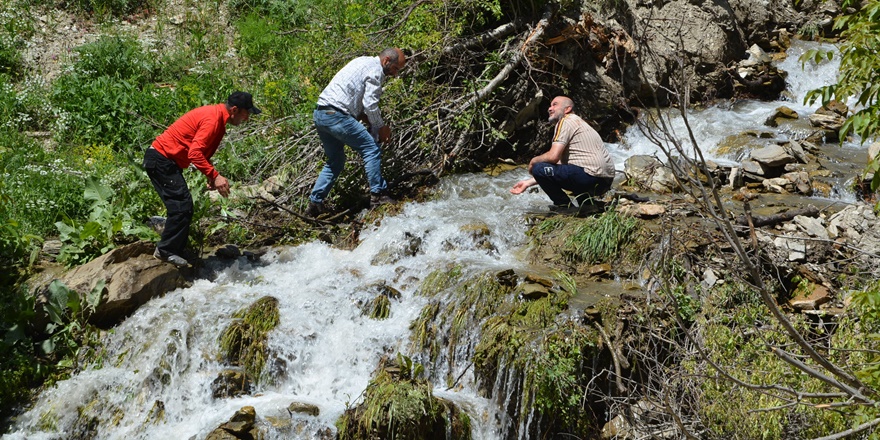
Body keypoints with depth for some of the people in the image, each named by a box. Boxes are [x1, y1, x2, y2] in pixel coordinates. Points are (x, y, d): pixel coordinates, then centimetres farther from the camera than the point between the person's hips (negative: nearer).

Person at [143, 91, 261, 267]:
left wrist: (212, 177, 3)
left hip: (165, 160, 10)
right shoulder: (213, 119, -21)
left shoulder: (217, 116, 10)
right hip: (161, 159, -10)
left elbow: (202, 151, 15)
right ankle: (165, 250, -5)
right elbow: (195, 153, -29)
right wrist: (215, 176, -30)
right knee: (182, 206, -13)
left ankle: (172, 249, 16)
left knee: (184, 207, 11)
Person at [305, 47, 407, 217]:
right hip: (336, 115, -10)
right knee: (371, 150, -4)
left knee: (335, 160, 18)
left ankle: (314, 203, 16)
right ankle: (378, 195, -4)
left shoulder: (363, 62, 23)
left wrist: (364, 116, 16)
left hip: (320, 114, 10)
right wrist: (381, 127, 0)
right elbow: (370, 104, -13)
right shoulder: (375, 70, -7)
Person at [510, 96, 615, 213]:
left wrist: (533, 161, 6)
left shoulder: (566, 121, -3)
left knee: (538, 168, -10)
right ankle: (588, 202, 15)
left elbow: (553, 156, -16)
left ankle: (566, 207, -3)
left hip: (591, 176, -10)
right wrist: (528, 183, 22)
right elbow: (560, 161, 23)